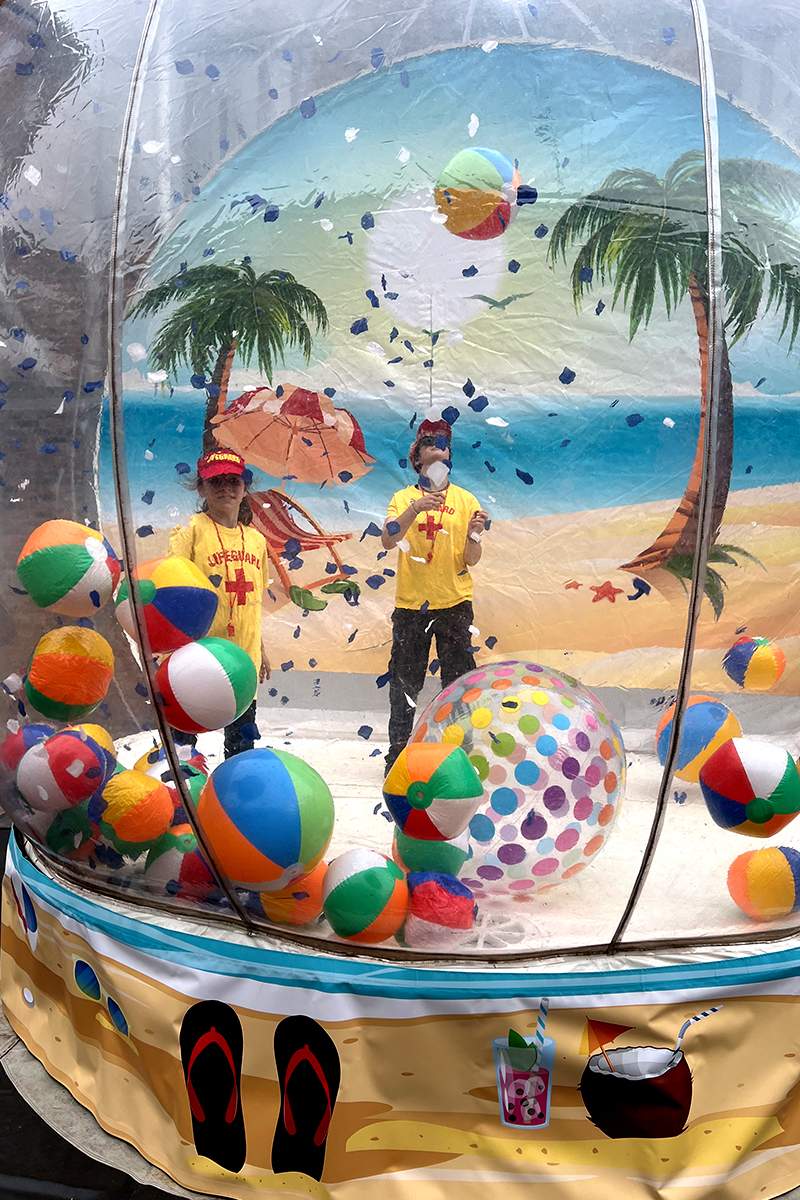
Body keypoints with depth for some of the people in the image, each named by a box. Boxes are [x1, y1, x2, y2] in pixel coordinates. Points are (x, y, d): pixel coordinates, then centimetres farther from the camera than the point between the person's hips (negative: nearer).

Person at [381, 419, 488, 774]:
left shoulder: (466, 500, 6)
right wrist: (416, 509, -27)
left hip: (454, 603, 0)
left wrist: (473, 535, -20)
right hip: (410, 603, 0)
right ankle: (398, 751, 18)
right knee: (404, 684, 5)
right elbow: (388, 541, -13)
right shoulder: (404, 499, 5)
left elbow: (472, 560, 1)